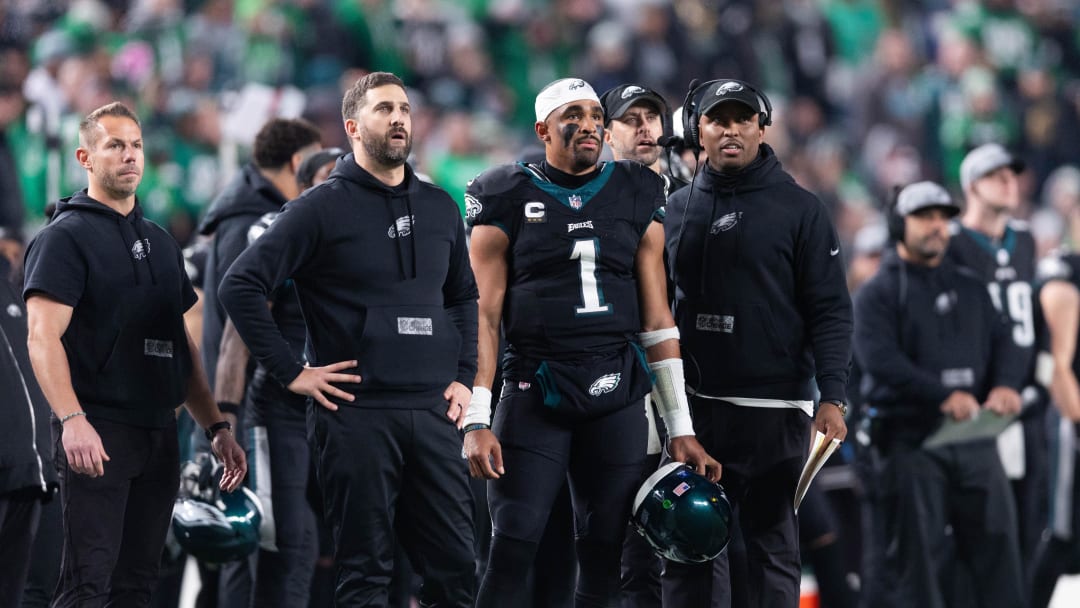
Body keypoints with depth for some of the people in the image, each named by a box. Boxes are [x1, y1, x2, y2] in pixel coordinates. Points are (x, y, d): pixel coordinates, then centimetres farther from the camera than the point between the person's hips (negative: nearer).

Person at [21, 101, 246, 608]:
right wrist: (72, 420, -27)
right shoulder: (66, 237, -3)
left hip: (159, 433, 7)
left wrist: (215, 427, 15)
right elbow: (43, 338, -14)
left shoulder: (160, 242, 19)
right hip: (96, 433, -7)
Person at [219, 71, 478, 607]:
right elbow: (241, 285, -8)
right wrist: (291, 371, -11)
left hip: (433, 416, 5)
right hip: (356, 416, -5)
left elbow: (463, 296, 26)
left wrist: (463, 376, 13)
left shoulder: (440, 208, 13)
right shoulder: (322, 209, -3)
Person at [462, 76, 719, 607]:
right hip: (535, 393, -3)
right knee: (512, 550, -9)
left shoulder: (637, 199, 11)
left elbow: (656, 318, 11)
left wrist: (680, 429, 8)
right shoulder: (508, 201, 2)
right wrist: (476, 421, -8)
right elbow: (484, 316, 0)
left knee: (604, 561, 4)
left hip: (617, 398, 3)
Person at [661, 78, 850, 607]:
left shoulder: (798, 208, -1)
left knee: (768, 548, 0)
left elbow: (829, 310, -4)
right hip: (692, 406, 4)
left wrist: (832, 396, -14)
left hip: (773, 411, -4)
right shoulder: (677, 209, 12)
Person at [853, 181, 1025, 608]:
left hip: (975, 441, 5)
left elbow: (1001, 340, 10)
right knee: (917, 556, -4)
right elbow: (880, 359, -14)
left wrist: (1005, 384, -14)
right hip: (910, 441, -4)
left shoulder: (969, 287, 19)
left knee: (996, 542, 1)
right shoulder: (878, 293, 2)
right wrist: (943, 395, -26)